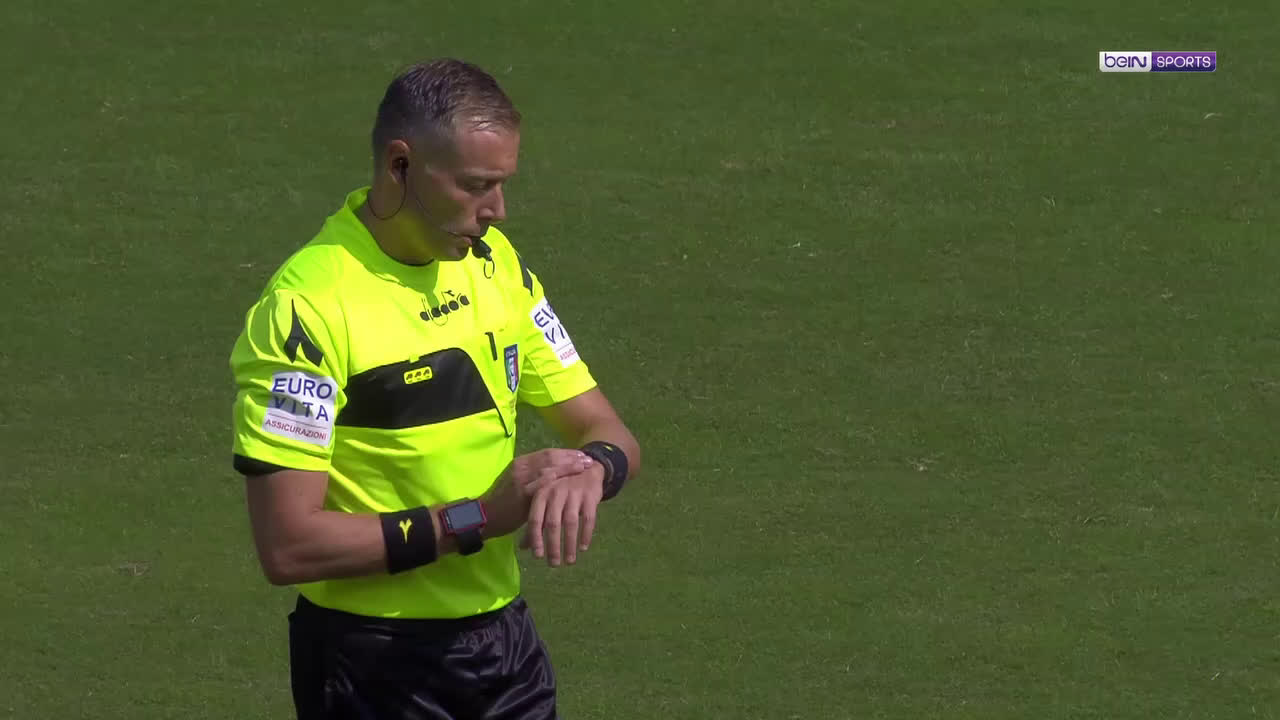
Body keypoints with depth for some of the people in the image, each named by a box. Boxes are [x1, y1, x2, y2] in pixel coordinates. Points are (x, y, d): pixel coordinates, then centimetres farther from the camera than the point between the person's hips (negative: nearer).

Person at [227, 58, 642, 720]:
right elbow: (287, 546, -23)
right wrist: (474, 520, -23)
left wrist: (591, 467, -16)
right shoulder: (308, 306, -19)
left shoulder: (494, 263, 3)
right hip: (372, 667, -6)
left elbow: (609, 433, 8)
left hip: (504, 639, 6)